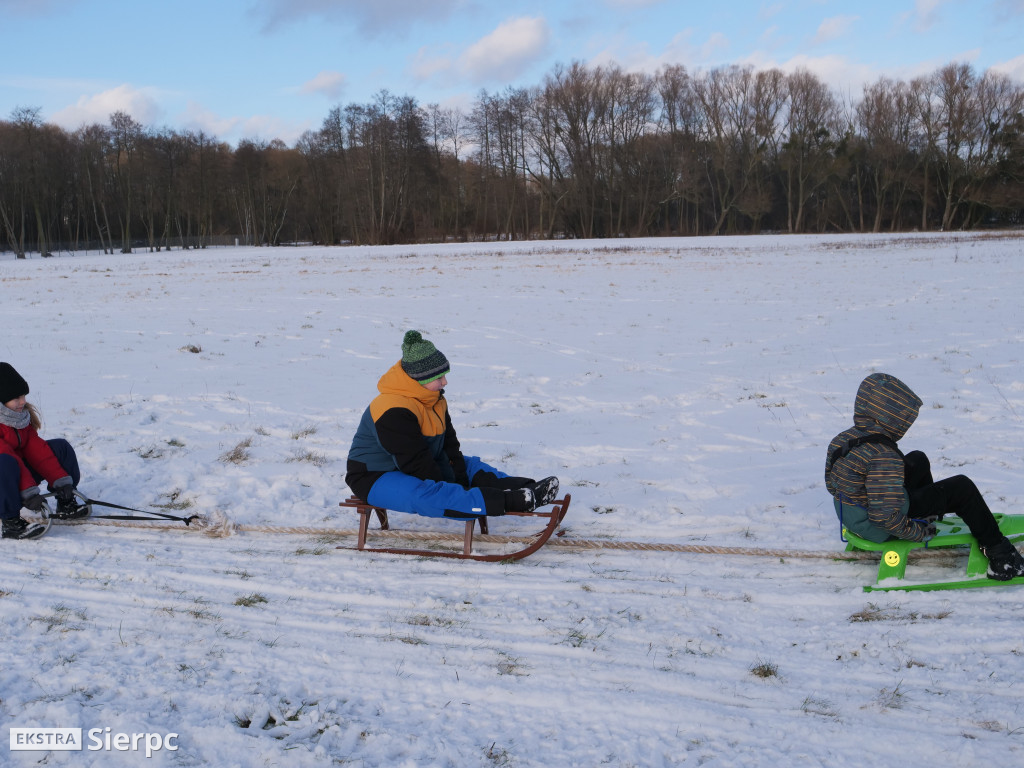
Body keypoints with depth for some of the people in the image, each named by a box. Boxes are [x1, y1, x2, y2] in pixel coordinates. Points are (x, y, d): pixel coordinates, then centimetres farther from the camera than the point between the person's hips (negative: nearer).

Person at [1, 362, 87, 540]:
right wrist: (29, 493, -34)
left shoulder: (23, 415, 4)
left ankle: (65, 505, 2)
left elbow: (37, 450, 2)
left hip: (20, 472, 9)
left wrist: (61, 481, -6)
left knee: (61, 447, 0)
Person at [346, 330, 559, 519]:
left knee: (470, 466, 3)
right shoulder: (394, 411, -28)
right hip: (375, 478, -10)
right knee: (424, 496, -36)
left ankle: (526, 489, -14)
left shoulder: (435, 400, 5)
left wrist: (459, 479, -2)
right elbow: (414, 462, -27)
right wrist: (447, 489, -21)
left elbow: (448, 442, 10)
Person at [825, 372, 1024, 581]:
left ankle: (931, 517, 45)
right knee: (962, 487, -2)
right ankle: (997, 550, 13)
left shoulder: (840, 440, -5)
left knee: (917, 460, 24)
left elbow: (831, 485, 9)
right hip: (881, 530, -9)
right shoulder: (884, 456, -31)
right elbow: (885, 516, -34)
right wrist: (917, 532, -18)